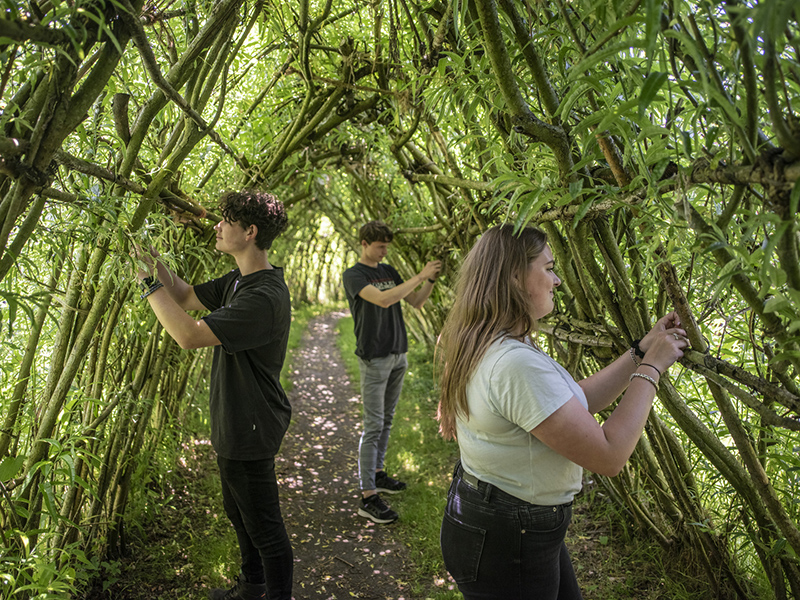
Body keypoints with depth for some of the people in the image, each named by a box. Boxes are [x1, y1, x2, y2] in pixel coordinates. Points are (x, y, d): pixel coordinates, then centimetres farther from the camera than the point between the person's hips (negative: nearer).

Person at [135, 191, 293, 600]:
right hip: (234, 424, 11)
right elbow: (187, 298, 14)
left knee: (263, 527, 7)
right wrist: (155, 260, -2)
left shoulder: (263, 297, -29)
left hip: (251, 430, -11)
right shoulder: (239, 281, 5)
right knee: (238, 514, 27)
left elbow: (190, 336, -32)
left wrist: (149, 282, -22)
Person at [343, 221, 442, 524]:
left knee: (386, 420, 14)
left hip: (398, 355, 7)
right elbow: (383, 300, -25)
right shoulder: (353, 275, -9)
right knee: (373, 426, -6)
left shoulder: (389, 271, 12)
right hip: (374, 359, -7)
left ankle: (377, 473, 28)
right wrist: (420, 276, -22)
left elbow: (415, 302, 12)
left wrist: (431, 280, -4)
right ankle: (368, 496, -1)